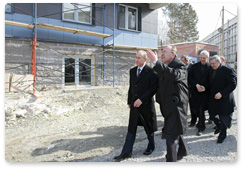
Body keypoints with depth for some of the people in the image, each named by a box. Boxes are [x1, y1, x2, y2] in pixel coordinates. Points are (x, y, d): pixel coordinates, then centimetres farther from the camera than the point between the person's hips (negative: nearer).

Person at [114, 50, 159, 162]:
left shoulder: (151, 72, -12)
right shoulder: (132, 71, 8)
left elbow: (153, 88, -16)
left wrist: (141, 100, -21)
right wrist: (129, 101, 13)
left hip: (146, 104, -5)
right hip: (134, 104, 5)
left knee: (148, 127, 14)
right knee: (131, 129, 6)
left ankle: (151, 146, 37)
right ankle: (126, 152, 12)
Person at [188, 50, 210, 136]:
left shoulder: (210, 67, -1)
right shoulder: (194, 66, 4)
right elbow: (190, 77, -1)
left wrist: (205, 87, -15)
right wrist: (196, 85, -13)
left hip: (205, 91, -2)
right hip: (194, 90, 2)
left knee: (201, 110, -1)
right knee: (193, 108, 10)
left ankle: (201, 127, 14)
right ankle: (193, 121, 37)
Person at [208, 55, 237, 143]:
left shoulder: (228, 70, -13)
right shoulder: (211, 71, 7)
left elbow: (233, 84, -16)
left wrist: (222, 93, -23)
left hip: (224, 99, -6)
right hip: (213, 98, 6)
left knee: (223, 118, 3)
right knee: (212, 115, 10)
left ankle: (222, 134, 22)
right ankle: (219, 127, 38)